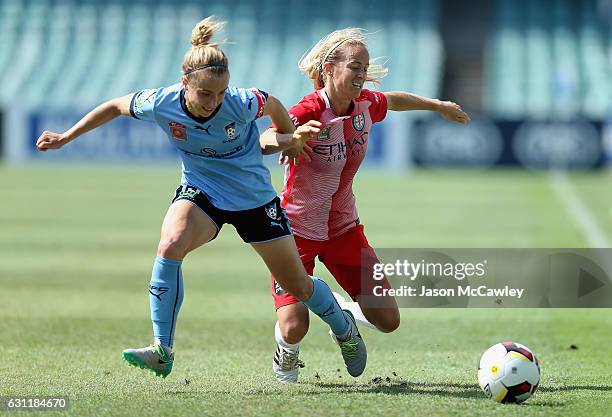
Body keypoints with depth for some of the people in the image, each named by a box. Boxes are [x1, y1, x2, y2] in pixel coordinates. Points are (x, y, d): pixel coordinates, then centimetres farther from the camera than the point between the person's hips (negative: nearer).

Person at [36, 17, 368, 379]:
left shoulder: (241, 104, -29)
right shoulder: (161, 104, -23)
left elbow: (274, 106, -6)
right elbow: (116, 107, -3)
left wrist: (291, 139, 7)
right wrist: (65, 138, 2)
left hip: (254, 198, -1)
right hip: (200, 193, 1)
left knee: (298, 286, 9)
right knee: (170, 246, -32)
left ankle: (343, 326, 43)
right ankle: (162, 352, -26)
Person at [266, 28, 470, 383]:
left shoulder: (365, 104, -6)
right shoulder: (309, 112, -25)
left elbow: (394, 100, 19)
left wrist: (438, 106, 30)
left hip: (344, 227, 6)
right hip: (296, 230, -6)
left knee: (388, 320, 0)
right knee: (294, 328, -19)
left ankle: (341, 310, 36)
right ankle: (286, 355, 21)